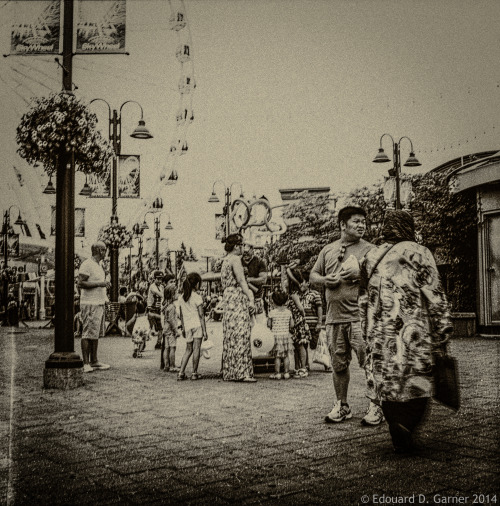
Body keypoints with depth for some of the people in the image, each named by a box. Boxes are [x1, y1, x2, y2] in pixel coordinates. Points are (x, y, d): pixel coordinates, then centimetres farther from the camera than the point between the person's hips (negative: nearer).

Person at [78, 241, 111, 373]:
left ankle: (94, 361, 17)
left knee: (96, 334, 11)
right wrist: (99, 284, -19)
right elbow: (80, 283, -18)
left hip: (99, 304, 10)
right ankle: (86, 364, -5)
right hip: (89, 304, -10)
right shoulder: (87, 264, -12)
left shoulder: (99, 265, 19)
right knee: (88, 334, -8)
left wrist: (105, 285, 12)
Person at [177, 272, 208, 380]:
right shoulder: (197, 297, -7)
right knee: (196, 349, 1)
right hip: (197, 325, -5)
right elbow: (201, 315, -9)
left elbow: (181, 315, 14)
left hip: (187, 327, 5)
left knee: (188, 349, 13)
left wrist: (183, 328, 22)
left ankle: (181, 373, 5)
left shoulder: (182, 298, 9)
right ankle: (194, 373, 5)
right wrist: (205, 331, -6)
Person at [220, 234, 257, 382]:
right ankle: (242, 372, -14)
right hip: (237, 298, -10)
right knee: (241, 335, -11)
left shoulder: (225, 260, 20)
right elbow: (241, 281, -15)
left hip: (227, 298, 10)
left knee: (230, 337, 8)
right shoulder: (235, 259, -8)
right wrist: (250, 299, -16)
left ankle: (230, 373, 10)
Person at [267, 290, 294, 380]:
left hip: (276, 335, -3)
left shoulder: (272, 312, -8)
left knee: (277, 356, 1)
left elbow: (269, 325, -3)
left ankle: (277, 374, 4)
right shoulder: (288, 312, 1)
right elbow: (292, 325, 3)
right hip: (286, 335, 3)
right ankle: (286, 373, 11)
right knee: (286, 355, 9)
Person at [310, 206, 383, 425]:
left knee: (368, 362, -7)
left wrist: (360, 274, -16)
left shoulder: (369, 249, 2)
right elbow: (312, 276, 19)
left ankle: (375, 408, 5)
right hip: (334, 317, 4)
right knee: (338, 364, 12)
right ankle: (341, 406, 25)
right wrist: (325, 280, -1)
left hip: (360, 316, -4)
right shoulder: (327, 250, 15)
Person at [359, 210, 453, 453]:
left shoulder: (370, 258, 13)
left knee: (388, 385, 9)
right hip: (412, 333, -4)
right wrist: (442, 333, -1)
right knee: (418, 383, 3)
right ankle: (406, 424, -17)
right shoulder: (418, 253, -1)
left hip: (379, 338, 4)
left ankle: (399, 440, 14)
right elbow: (434, 296, -5)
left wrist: (368, 337, 22)